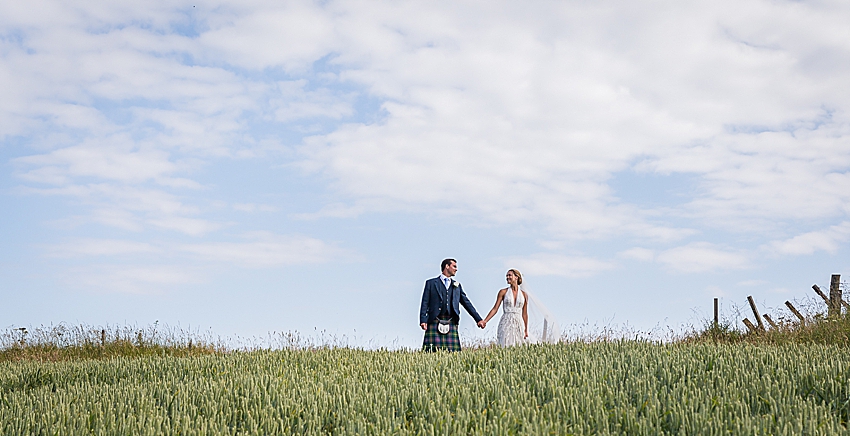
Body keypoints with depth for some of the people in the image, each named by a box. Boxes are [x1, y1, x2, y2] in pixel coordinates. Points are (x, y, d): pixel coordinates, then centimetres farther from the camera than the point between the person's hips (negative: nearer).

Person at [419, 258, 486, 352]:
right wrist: (423, 320, -9)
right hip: (435, 323, -3)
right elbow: (425, 303, 4)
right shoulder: (431, 283, 10)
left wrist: (478, 319, 14)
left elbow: (467, 303, 20)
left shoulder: (457, 285, 21)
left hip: (451, 324, 3)